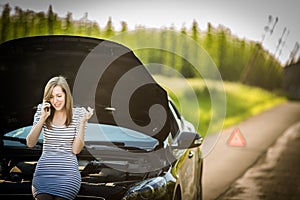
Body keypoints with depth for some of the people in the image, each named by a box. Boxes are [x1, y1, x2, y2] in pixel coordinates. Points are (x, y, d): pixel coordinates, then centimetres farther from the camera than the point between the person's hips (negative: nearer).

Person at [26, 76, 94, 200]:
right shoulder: (42, 111, 3)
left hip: (68, 172, -1)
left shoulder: (78, 114, -1)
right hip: (44, 171, 1)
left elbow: (76, 150, -5)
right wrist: (42, 118, -11)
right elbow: (30, 143, -2)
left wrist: (83, 122, -13)